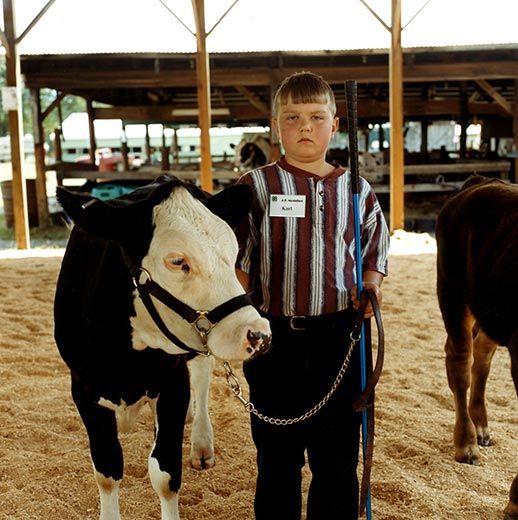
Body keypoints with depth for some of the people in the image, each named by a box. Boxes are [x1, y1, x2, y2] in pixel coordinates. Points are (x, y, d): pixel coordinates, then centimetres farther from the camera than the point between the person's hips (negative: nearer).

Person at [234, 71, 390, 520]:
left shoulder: (355, 190, 6)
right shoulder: (256, 188, -1)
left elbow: (375, 253, 14)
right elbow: (238, 263, -1)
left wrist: (370, 288, -7)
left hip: (338, 335, 2)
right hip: (274, 336, -1)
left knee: (338, 453, 11)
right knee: (277, 453, 12)